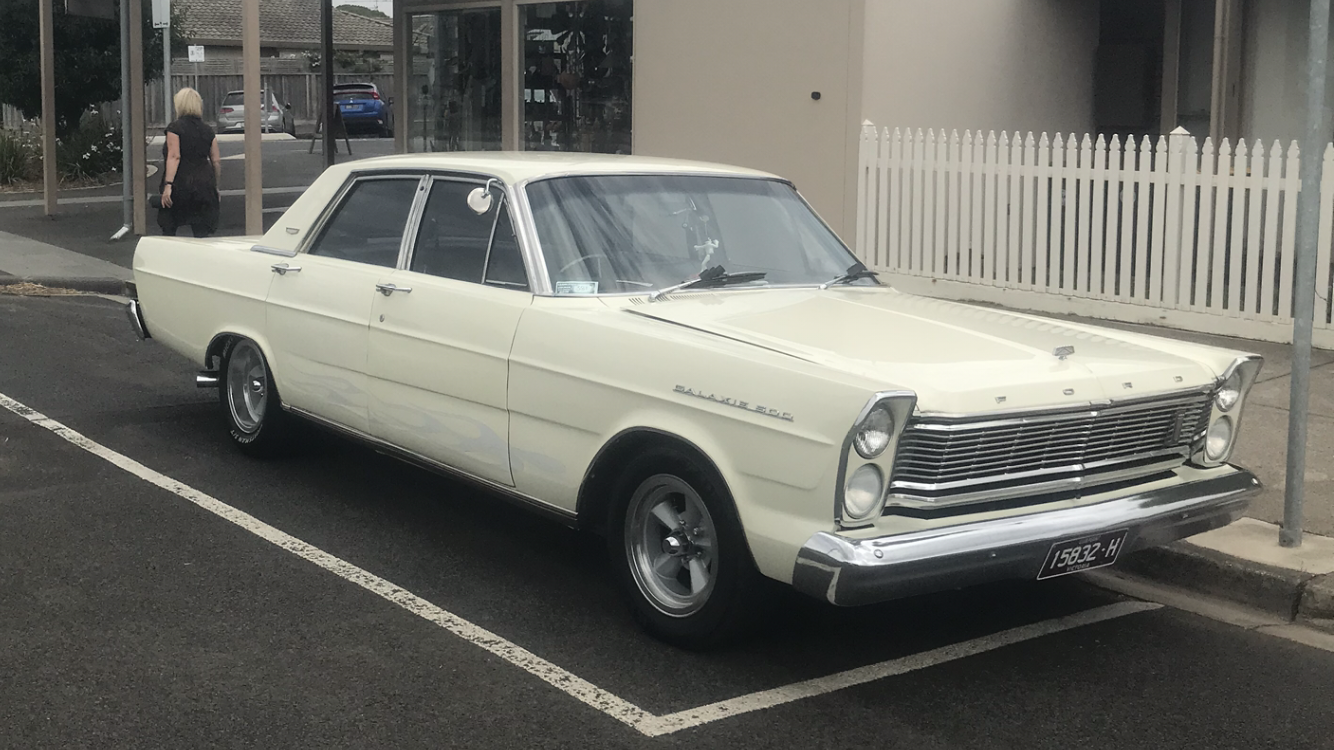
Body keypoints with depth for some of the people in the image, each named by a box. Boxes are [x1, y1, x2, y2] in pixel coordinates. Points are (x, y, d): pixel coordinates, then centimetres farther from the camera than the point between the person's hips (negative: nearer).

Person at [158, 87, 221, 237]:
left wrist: (168, 184, -20)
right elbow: (216, 161, 10)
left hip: (180, 185, -4)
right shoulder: (207, 130, 9)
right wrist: (216, 188, 20)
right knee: (202, 232, 4)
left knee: (168, 228, 11)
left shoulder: (175, 128, -5)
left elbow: (174, 157, -16)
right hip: (204, 185, 4)